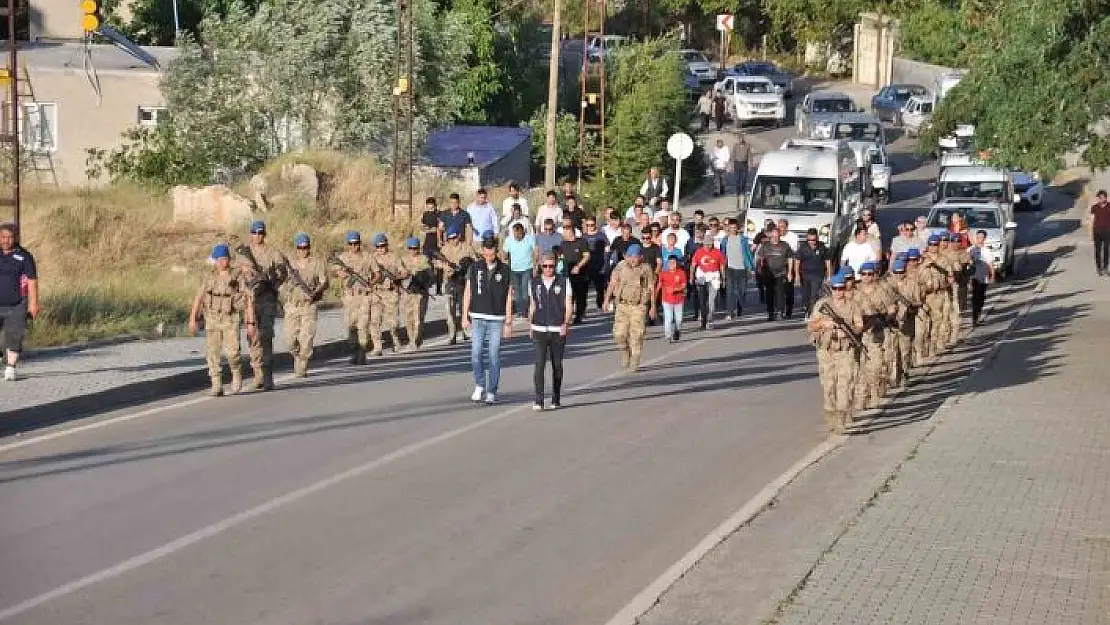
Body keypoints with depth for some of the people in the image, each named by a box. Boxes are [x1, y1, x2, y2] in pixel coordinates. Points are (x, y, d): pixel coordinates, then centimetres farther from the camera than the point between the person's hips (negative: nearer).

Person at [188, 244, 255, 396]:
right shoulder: (209, 278, 10)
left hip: (231, 320, -3)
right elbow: (198, 298, 7)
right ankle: (217, 386, 0)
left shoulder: (238, 278, 2)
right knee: (212, 353, -5)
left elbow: (248, 301, 1)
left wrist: (251, 323, -4)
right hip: (212, 319, 3)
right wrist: (192, 319, -2)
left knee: (231, 352, -15)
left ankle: (236, 374, 15)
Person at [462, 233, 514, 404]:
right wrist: (465, 317, 1)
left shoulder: (504, 270, 1)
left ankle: (492, 392, 7)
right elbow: (467, 293, 7)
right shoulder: (475, 268, 4)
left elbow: (509, 298, 3)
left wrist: (508, 322, -1)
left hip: (497, 319, -1)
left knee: (494, 356, -1)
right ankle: (479, 386, 13)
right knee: (476, 353, -5)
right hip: (477, 318, 1)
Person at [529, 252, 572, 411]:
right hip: (539, 330, 0)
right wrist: (530, 327, 18)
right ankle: (538, 400, -15)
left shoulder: (563, 282, 2)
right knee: (539, 364, -11)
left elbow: (568, 305, 2)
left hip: (558, 330, 0)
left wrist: (566, 323, -12)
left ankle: (556, 399, 19)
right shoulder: (534, 284, 7)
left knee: (557, 365, 8)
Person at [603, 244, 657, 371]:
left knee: (637, 335, -4)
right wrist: (607, 300, -2)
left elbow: (651, 289, 2)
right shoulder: (621, 267, 3)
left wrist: (653, 307, 0)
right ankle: (625, 354, 24)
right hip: (622, 305, 2)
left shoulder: (646, 269, -2)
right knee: (619, 333, -5)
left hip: (639, 306, -2)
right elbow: (612, 283, 5)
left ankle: (634, 364, 5)